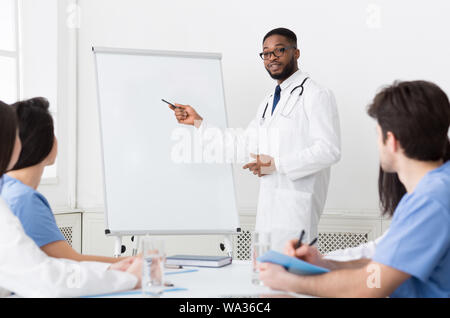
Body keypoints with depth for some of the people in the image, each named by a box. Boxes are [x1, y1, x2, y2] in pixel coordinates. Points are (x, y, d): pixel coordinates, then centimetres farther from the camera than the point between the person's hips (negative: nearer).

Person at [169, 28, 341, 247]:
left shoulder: (316, 95, -5)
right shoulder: (268, 102, 21)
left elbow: (329, 150, -14)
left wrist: (276, 163, -17)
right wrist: (198, 122, 16)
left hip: (297, 203, -8)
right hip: (269, 205, 8)